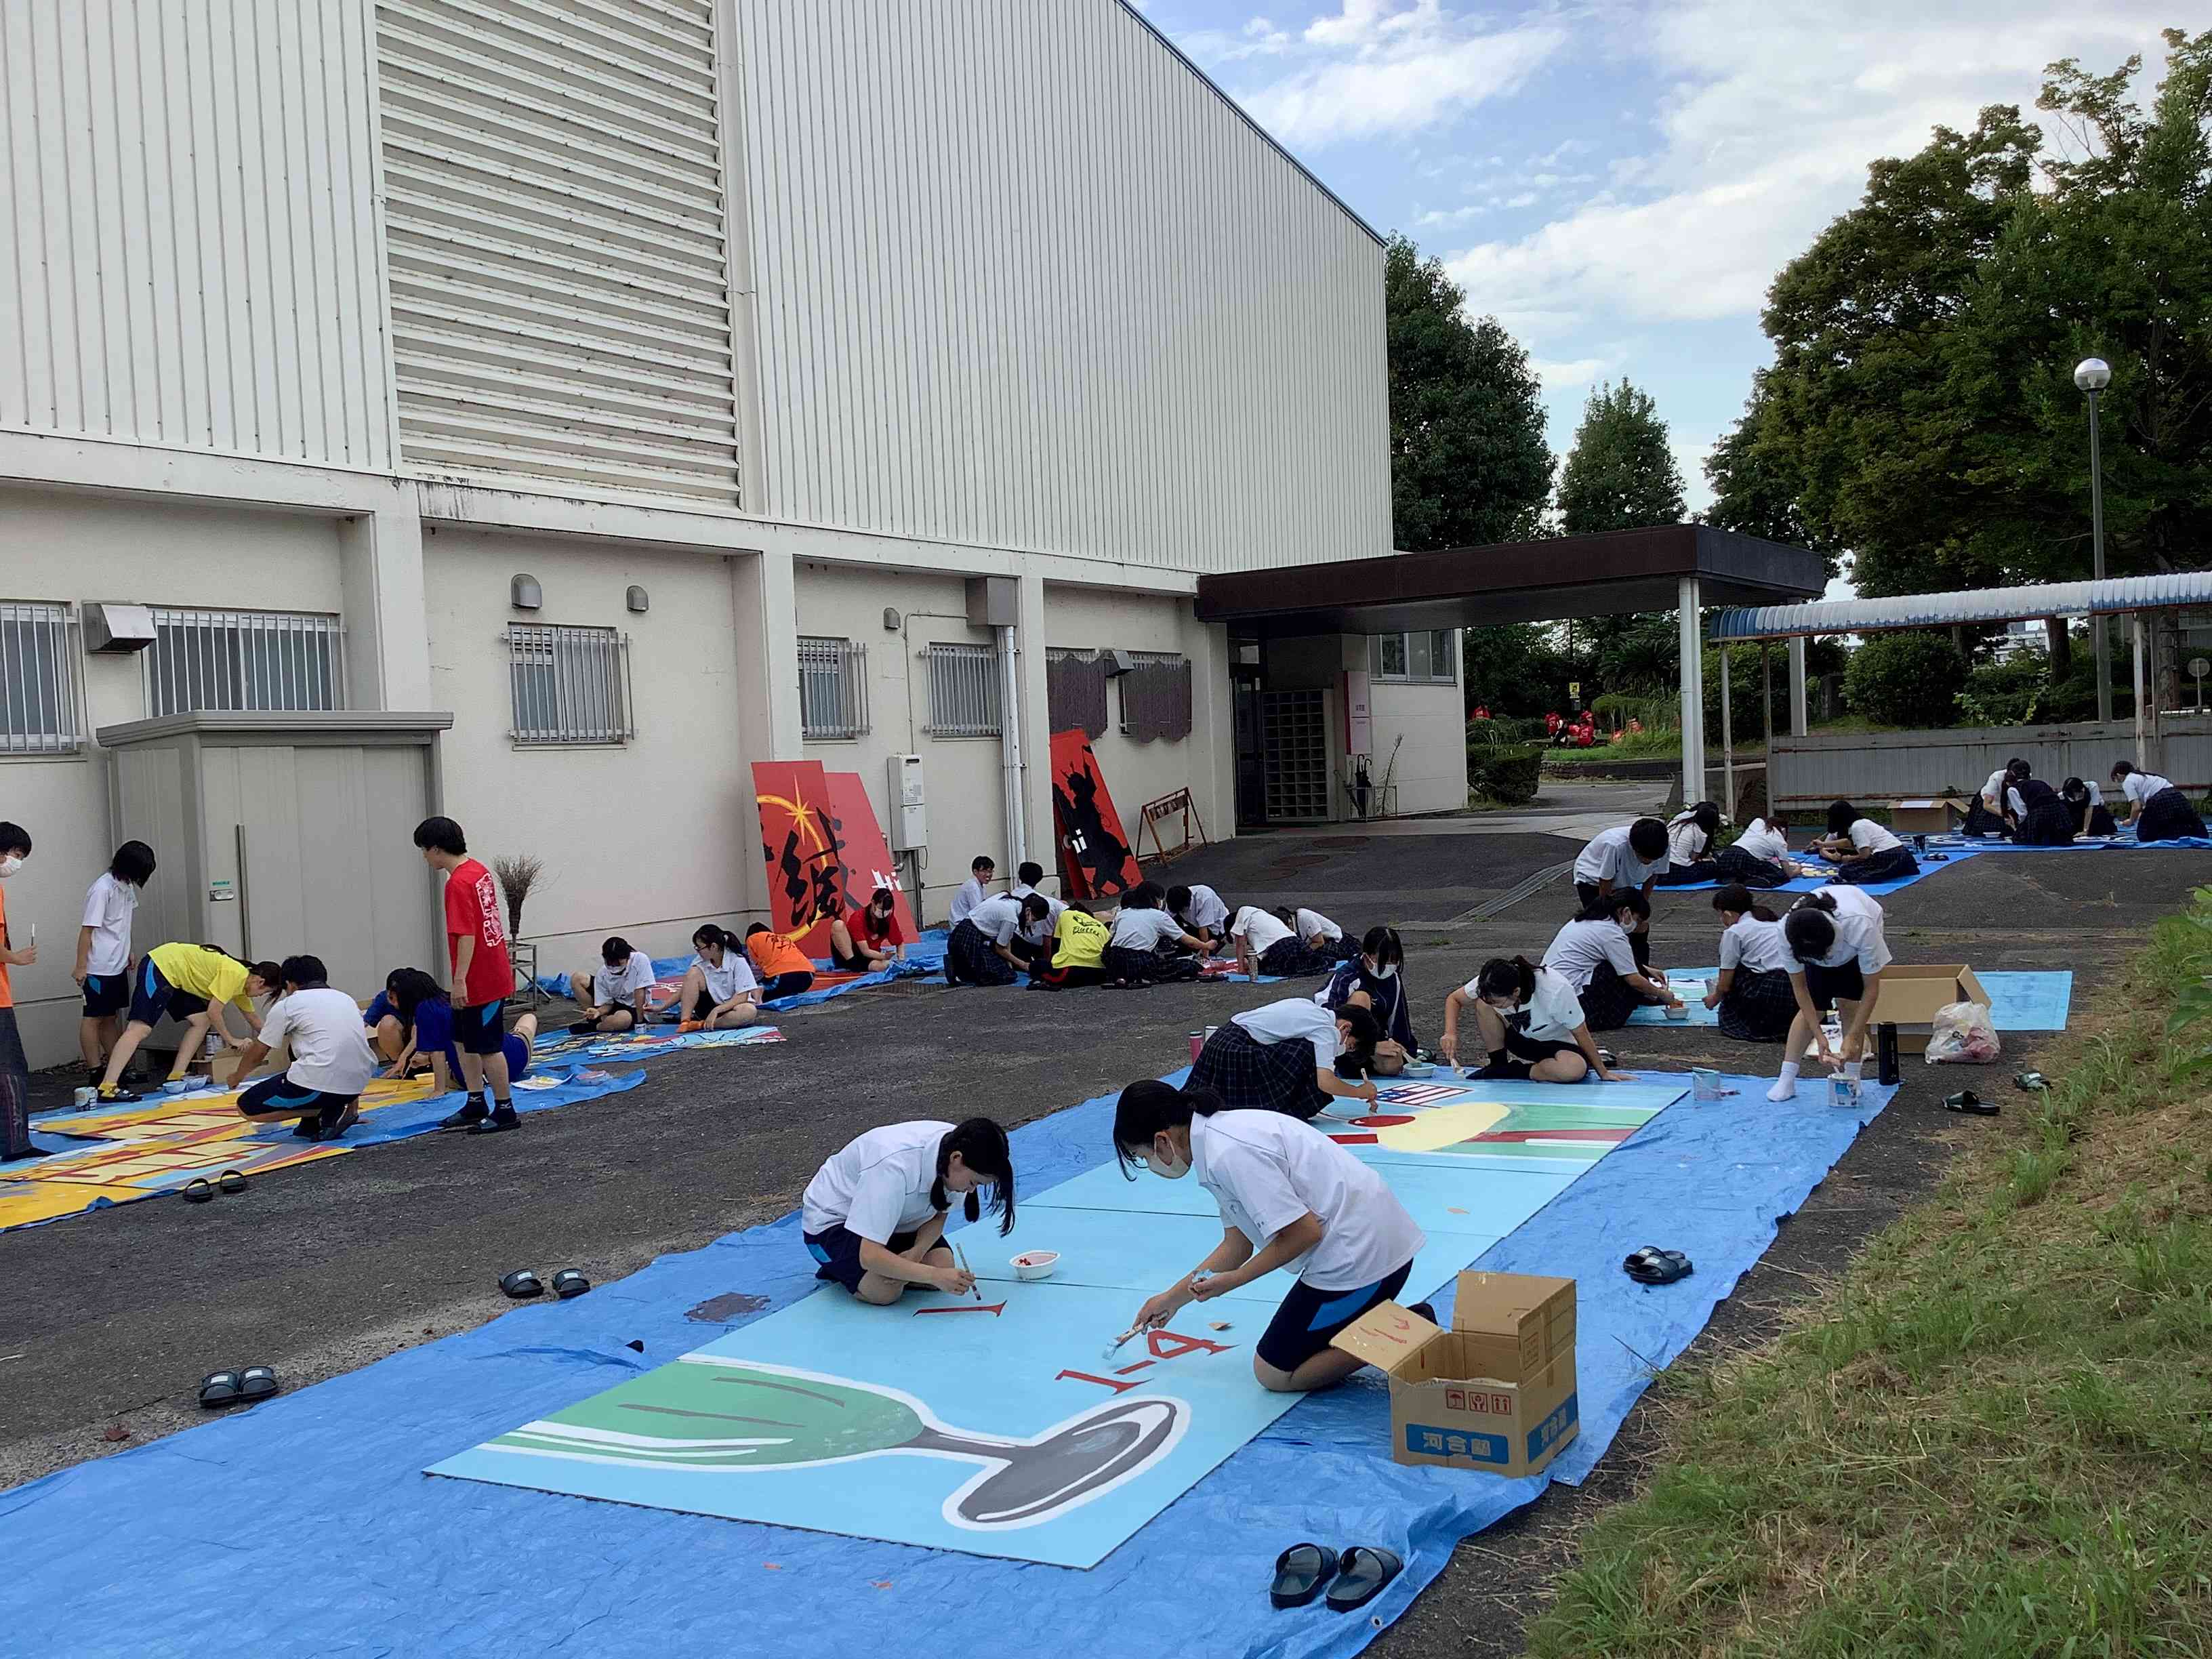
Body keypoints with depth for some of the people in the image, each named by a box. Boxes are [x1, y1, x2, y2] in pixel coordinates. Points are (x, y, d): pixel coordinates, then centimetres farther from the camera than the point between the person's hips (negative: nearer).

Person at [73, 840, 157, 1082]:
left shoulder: (126, 885, 6)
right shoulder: (103, 889, -19)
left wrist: (127, 954, 23)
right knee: (94, 1017, -1)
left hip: (118, 966, 8)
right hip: (99, 969, -8)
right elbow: (87, 930, -18)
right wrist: (81, 967, -18)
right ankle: (96, 1072, 2)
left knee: (111, 1017, 14)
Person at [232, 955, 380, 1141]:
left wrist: (237, 1076, 39)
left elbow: (257, 1055, 17)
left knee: (246, 1107, 11)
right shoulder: (346, 999, 23)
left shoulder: (287, 1005, 7)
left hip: (321, 1084, -7)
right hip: (357, 1085, 7)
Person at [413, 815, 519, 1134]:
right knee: (463, 1038, 19)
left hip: (480, 981, -10)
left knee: (487, 1046, 1)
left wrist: (460, 980, -23)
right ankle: (476, 1104, 26)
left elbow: (466, 935, -25)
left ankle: (505, 1111, 10)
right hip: (494, 973, 10)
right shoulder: (479, 871, 8)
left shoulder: (458, 884, -20)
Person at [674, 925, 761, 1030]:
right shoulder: (700, 961, -6)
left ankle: (702, 1024, -28)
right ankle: (685, 1022, -24)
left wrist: (716, 1010, -29)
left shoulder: (738, 962, -18)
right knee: (694, 973, -19)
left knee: (750, 1011, -38)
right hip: (709, 1006, 3)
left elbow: (742, 997, -21)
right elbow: (686, 989, 4)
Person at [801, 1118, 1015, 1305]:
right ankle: (837, 1267, 5)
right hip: (831, 1219, -6)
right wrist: (936, 1275, -42)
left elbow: (939, 1215, -3)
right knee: (886, 1290, -26)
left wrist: (917, 1251, -23)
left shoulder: (954, 1144, -20)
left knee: (944, 1264, -16)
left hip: (895, 1216, 6)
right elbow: (870, 1256, -39)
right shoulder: (895, 1167, -41)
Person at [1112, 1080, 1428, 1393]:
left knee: (1274, 1373, 5)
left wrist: (1232, 1281, -10)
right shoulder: (1222, 1130, 10)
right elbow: (1237, 1245, 20)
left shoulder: (1229, 1154, -22)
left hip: (1359, 1258, -10)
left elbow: (1304, 1232, -21)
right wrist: (1172, 1299, 28)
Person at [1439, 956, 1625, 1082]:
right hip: (1518, 1038, 3)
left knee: (1576, 1069, -38)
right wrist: (1451, 1033, -25)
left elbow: (1582, 1034, -24)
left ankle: (1510, 1072, -17)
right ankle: (1499, 1063, -7)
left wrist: (1603, 1073, -15)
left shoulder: (1557, 991, -37)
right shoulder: (1490, 986, -25)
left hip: (1557, 1043, -3)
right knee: (1482, 1004, -24)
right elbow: (1454, 999, -8)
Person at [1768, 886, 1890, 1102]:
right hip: (1813, 941, 1)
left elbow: (1871, 988, -32)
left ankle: (1852, 1080, -4)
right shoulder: (1787, 932, -39)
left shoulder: (1861, 927, -45)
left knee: (1848, 1004, -14)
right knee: (1812, 1008, -7)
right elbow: (1799, 987, -24)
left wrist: (1852, 1037, -34)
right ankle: (1786, 1080, -2)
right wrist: (1819, 1036, -27)